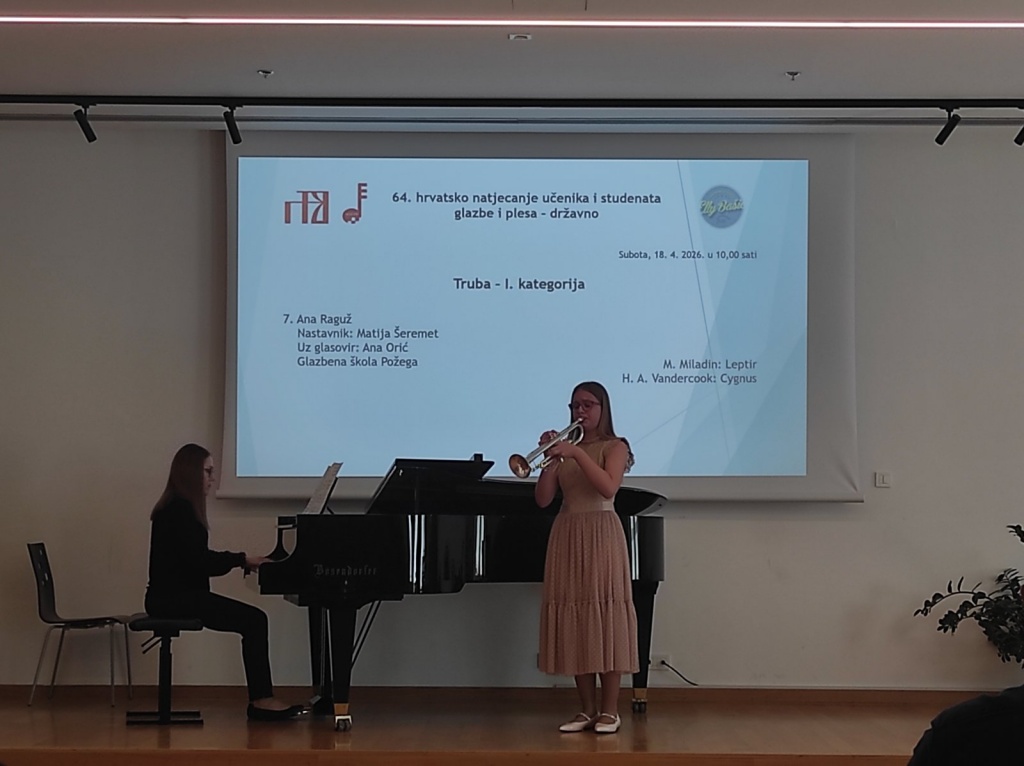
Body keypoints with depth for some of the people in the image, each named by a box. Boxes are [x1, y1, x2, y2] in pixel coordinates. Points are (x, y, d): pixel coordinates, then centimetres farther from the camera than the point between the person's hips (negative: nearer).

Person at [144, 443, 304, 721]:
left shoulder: (180, 508, 17)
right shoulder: (178, 510, -15)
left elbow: (198, 559, 17)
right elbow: (198, 561, -20)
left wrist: (241, 561, 8)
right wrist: (242, 559, -10)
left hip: (178, 595, 10)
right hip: (173, 598, -10)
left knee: (253, 620, -1)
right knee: (254, 620, -16)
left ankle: (261, 699, -7)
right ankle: (261, 699, -13)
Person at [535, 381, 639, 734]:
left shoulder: (615, 446, 1)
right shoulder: (565, 449, 11)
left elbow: (608, 487, -18)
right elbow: (543, 499, 3)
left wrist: (576, 454, -23)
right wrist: (551, 459, -10)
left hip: (601, 535, -4)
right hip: (566, 537, 4)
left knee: (605, 619, -6)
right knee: (576, 621, 4)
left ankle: (609, 710, -1)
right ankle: (587, 709, 9)